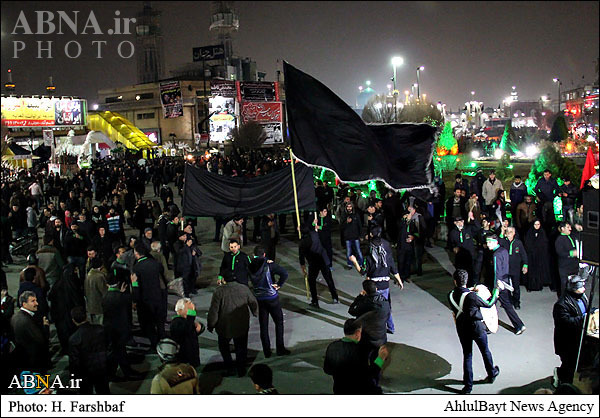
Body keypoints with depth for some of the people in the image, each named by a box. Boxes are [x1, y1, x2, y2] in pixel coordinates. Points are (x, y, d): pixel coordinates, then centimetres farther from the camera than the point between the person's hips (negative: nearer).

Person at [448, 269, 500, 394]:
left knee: (467, 355, 15)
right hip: (477, 328, -3)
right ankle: (492, 374, 45)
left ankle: (468, 385, 16)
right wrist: (496, 290, 0)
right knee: (485, 351, 22)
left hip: (462, 330, 3)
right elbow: (488, 304, -13)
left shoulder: (450, 296, -11)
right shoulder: (471, 296, -26)